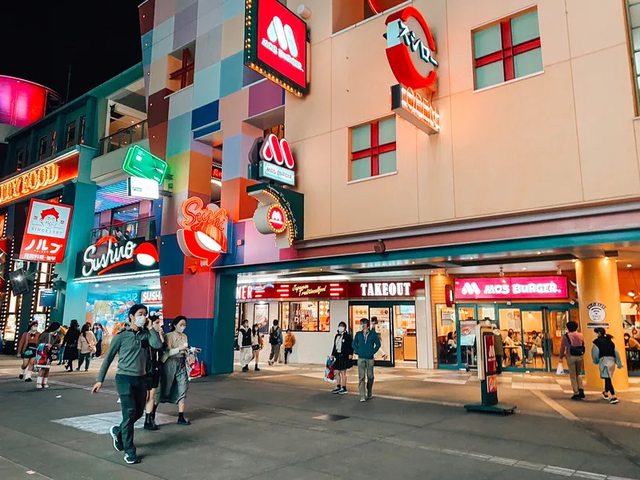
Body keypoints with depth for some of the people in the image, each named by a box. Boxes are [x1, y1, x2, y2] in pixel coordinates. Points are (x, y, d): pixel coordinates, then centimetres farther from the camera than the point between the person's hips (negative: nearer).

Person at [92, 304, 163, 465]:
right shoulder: (121, 336, -6)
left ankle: (117, 431, 41)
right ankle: (129, 451, 5)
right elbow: (108, 358, -2)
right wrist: (100, 380, -4)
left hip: (141, 379, 5)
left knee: (138, 412, 13)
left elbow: (158, 345, -14)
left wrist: (154, 328, -11)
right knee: (130, 413, -8)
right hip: (125, 378, -5)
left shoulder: (146, 334, 4)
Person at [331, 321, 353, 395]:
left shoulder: (348, 336, -6)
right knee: (338, 372, 11)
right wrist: (332, 354, 14)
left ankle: (344, 388, 6)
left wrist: (350, 354, -15)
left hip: (344, 356, -7)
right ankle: (338, 387, 21)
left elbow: (351, 345, -9)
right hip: (337, 356, 7)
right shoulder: (337, 336, 13)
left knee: (343, 372, -2)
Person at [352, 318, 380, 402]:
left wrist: (372, 352, -5)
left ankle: (369, 393, 28)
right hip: (361, 358, 1)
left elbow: (378, 344, 2)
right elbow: (353, 344, 10)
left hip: (370, 358, 0)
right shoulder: (358, 334, 5)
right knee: (361, 377, -6)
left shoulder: (373, 334, 0)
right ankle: (362, 396, -6)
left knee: (370, 376, 9)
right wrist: (357, 351, -2)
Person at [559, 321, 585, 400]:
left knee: (573, 376, 6)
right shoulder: (581, 335, 4)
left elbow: (562, 347, -2)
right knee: (578, 374, 19)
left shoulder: (565, 336, -5)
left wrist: (561, 357, 10)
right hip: (580, 356, 3)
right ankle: (581, 390, 5)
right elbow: (583, 346, 7)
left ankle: (576, 393, 5)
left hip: (571, 357, -3)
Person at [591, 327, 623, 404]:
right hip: (612, 360, 7)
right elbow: (616, 352, 15)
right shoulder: (610, 341, 15)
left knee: (607, 378, -9)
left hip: (604, 360, -7)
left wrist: (595, 361, 18)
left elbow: (595, 352, 0)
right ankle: (606, 393, 38)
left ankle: (613, 397, -17)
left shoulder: (597, 341, -3)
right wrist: (619, 363, 19)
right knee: (608, 378, 22)